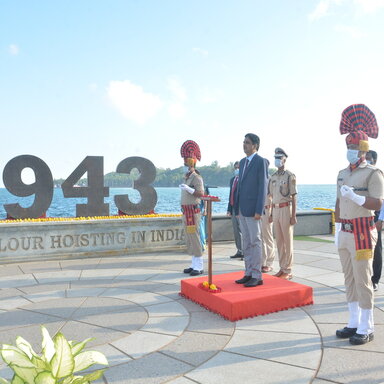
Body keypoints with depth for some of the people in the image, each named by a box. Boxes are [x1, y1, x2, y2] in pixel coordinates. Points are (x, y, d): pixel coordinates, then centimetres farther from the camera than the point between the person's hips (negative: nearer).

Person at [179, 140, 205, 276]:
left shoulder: (196, 178, -11)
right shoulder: (187, 177, 16)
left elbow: (201, 193, -23)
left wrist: (188, 189, -34)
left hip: (193, 211, -9)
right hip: (186, 211, 9)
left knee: (195, 238, -7)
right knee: (189, 239, 11)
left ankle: (199, 266, -2)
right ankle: (194, 264, 19)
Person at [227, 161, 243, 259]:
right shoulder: (232, 180, 17)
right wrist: (229, 209, 16)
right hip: (233, 208, 8)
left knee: (242, 231, -5)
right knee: (236, 231, 11)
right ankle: (239, 251, 20)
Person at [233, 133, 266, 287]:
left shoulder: (260, 161, -7)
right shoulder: (242, 162, 16)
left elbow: (262, 187, -13)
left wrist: (259, 211, -18)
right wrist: (237, 208, 14)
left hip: (252, 209, -8)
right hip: (242, 209, 8)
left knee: (255, 241, -2)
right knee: (246, 242, 11)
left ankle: (257, 276, 5)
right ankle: (249, 273, 19)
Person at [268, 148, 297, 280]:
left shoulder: (290, 176, -7)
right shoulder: (273, 177, 13)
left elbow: (294, 197, -10)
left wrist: (293, 216, -14)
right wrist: (271, 214, 14)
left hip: (286, 209, -7)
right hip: (276, 210, 7)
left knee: (287, 241, -1)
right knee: (279, 241, 10)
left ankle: (288, 271, 5)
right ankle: (282, 269, 18)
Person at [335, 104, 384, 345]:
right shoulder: (342, 174, 13)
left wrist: (355, 197, -28)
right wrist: (338, 230, 13)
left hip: (362, 233, -7)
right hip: (344, 233, 7)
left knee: (363, 281, -1)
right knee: (350, 279, 12)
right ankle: (354, 323, 24)